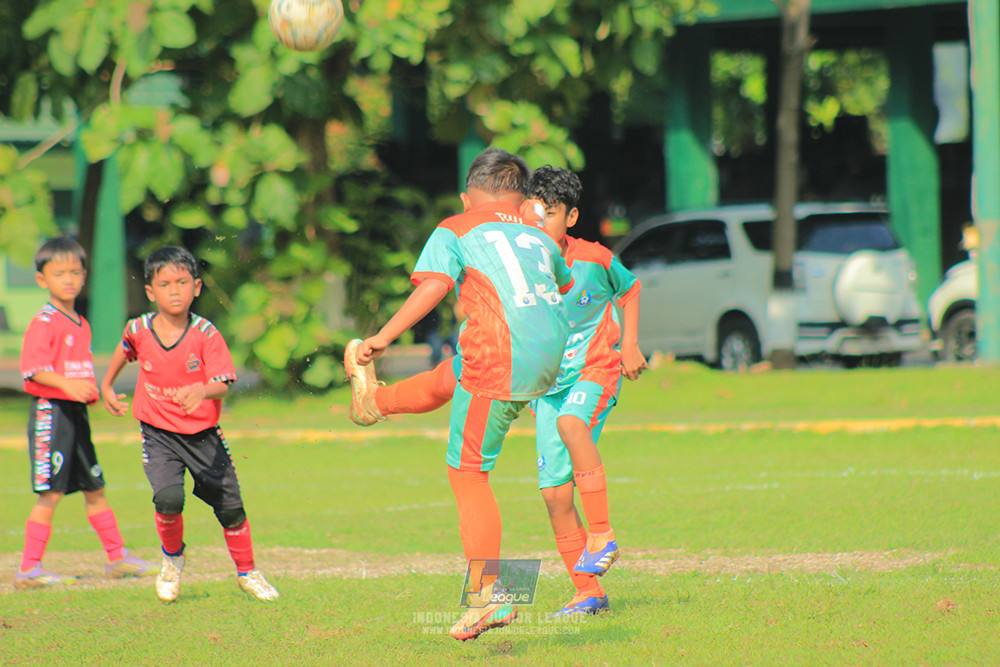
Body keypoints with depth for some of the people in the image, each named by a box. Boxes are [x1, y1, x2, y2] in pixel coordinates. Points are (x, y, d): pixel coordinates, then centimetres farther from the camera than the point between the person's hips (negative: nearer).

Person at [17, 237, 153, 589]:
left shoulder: (81, 325, 15)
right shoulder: (44, 323, -12)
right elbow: (33, 367, -23)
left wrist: (91, 392, 10)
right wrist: (66, 384, -35)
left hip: (77, 413, 8)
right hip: (50, 411, -8)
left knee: (95, 488, 16)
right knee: (51, 492, -10)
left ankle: (117, 557, 25)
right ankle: (29, 568, -6)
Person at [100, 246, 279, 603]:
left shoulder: (206, 334, -15)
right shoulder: (138, 330, -8)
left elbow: (222, 384, -24)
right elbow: (124, 350, 17)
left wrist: (201, 391, -45)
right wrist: (107, 387, 24)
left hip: (203, 433, 0)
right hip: (158, 435, 0)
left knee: (230, 506, 5)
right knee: (168, 498, -21)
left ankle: (246, 571, 31)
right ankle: (172, 557, 10)